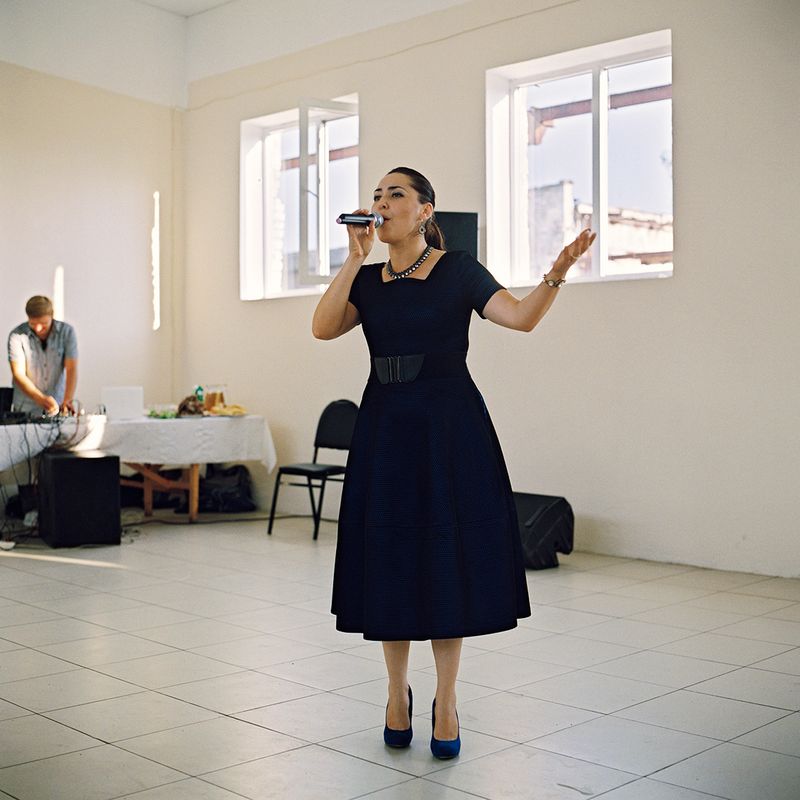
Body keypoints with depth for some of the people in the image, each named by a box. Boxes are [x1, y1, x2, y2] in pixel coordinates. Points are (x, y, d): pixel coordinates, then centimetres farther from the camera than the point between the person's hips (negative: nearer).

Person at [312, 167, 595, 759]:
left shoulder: (458, 270, -1)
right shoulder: (368, 281, 10)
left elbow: (521, 317, -13)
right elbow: (323, 327, -6)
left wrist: (558, 270, -29)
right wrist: (356, 259, -8)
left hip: (449, 427, -3)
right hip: (385, 427, 4)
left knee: (446, 561, 1)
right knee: (390, 561, 8)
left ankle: (446, 702, 16)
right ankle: (398, 694, 25)